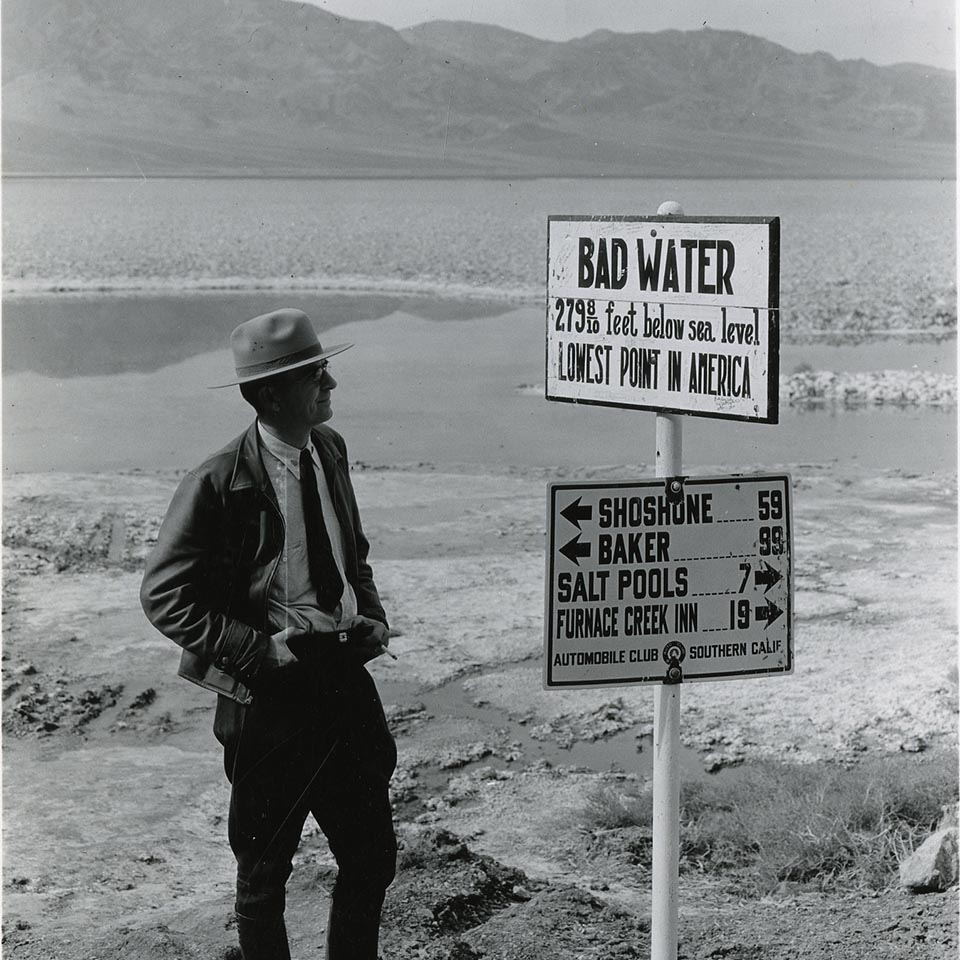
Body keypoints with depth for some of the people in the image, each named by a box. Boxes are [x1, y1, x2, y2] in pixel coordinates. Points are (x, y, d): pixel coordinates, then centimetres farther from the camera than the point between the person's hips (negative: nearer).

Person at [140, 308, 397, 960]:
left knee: (373, 858, 12)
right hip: (272, 695, -6)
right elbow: (165, 596, -13)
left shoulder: (329, 452, 5)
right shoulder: (218, 484, -16)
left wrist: (372, 618, 2)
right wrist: (264, 651, -18)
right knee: (265, 871, 11)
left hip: (345, 680, 6)